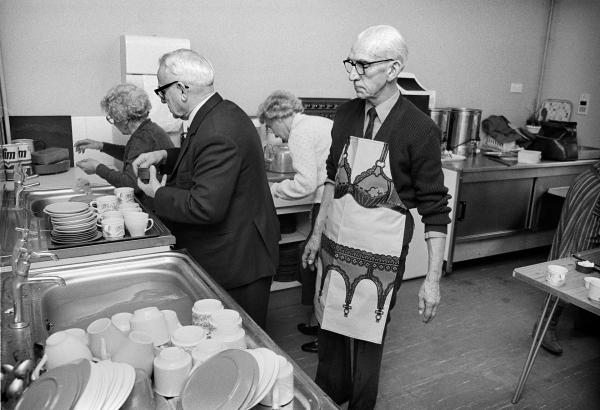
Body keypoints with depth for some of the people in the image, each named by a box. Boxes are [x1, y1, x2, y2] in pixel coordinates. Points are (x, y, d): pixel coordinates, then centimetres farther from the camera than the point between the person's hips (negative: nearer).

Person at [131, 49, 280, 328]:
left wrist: (159, 194, -14)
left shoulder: (217, 133, -27)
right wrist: (165, 156, 7)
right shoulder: (223, 113, 6)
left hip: (236, 262, -10)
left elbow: (206, 207, -30)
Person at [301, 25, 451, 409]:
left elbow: (435, 210, -10)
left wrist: (433, 279, -11)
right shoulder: (346, 114, 1)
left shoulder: (420, 129, -15)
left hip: (380, 249, -5)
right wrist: (317, 233, 14)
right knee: (330, 324, 19)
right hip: (335, 240, 5)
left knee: (368, 335, 11)